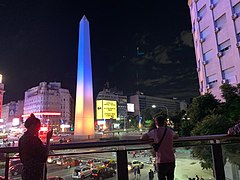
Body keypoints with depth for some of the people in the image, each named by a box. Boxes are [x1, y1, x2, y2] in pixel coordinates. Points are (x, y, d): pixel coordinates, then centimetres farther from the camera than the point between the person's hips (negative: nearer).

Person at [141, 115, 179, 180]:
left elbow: (142, 137, -1)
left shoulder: (154, 132, -10)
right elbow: (177, 136, 23)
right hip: (171, 161, 4)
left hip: (161, 162, -4)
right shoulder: (170, 131, 2)